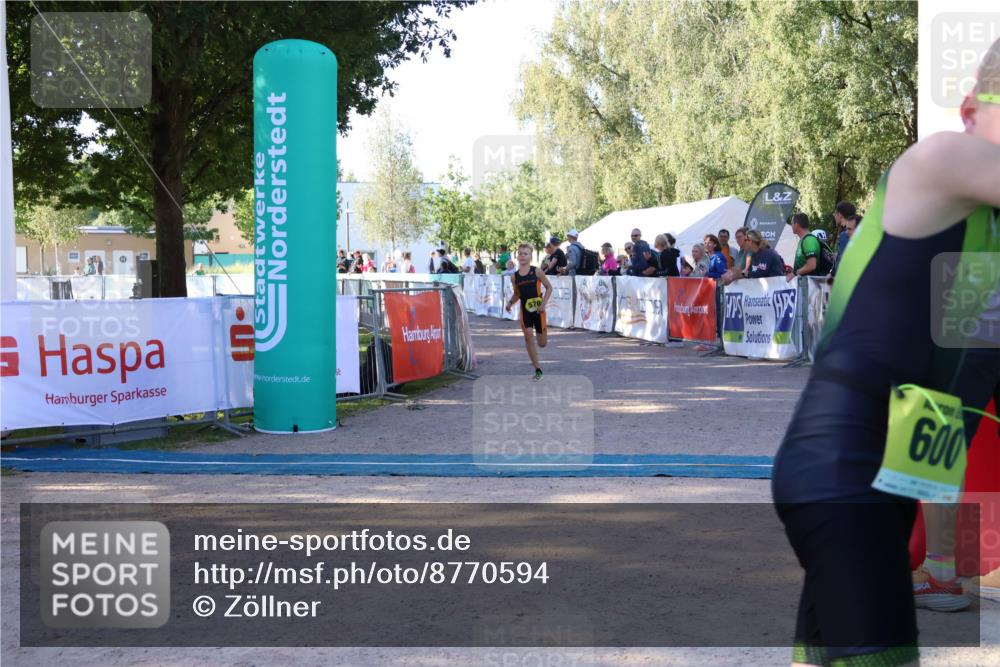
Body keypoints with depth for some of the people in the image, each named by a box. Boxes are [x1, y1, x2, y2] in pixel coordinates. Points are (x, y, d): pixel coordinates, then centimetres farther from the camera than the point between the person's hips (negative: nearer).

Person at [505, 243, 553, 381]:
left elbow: (549, 287, -1)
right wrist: (510, 302, -6)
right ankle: (537, 370, -7)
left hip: (538, 310, -2)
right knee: (528, 334, -16)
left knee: (542, 344, 3)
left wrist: (544, 303, -13)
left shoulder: (536, 272, -7)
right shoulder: (514, 276, 2)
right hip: (525, 310, 2)